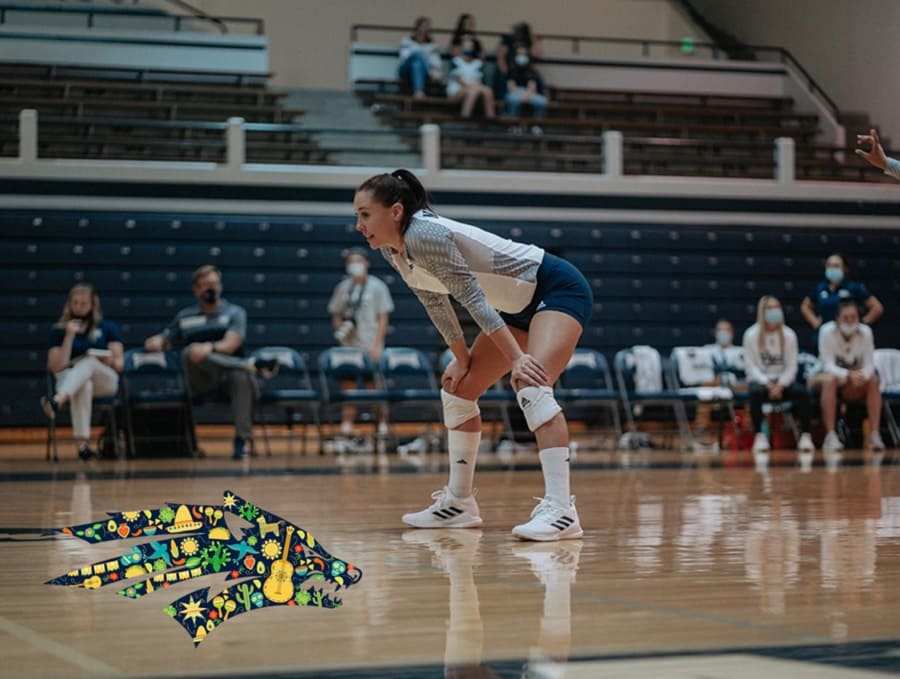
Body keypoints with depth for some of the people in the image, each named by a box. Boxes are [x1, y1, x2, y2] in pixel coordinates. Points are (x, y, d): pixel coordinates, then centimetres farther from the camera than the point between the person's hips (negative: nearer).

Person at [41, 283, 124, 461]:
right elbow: (57, 367, -1)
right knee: (83, 385, -40)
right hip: (69, 379, 0)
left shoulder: (108, 328, 14)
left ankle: (58, 401, -64)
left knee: (88, 361, -36)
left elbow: (119, 364, 9)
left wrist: (109, 361, -14)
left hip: (104, 381, 1)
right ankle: (82, 442, -57)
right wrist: (70, 336, -8)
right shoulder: (59, 330, 11)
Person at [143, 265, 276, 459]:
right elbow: (164, 341, 25)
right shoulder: (185, 317, 18)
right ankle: (251, 365, -35)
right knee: (191, 352, -33)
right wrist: (156, 342, 0)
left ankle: (243, 439, -45)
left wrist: (210, 347, -27)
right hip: (202, 380, 2)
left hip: (230, 374, -1)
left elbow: (230, 345, -6)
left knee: (240, 377, -40)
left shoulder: (235, 312, 9)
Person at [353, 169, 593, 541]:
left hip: (558, 289, -10)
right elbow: (435, 302, 11)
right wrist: (462, 358, 11)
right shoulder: (393, 251, -1)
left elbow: (472, 297, -30)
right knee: (457, 388, 11)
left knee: (531, 385, -29)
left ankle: (560, 510, -35)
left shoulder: (424, 235, -27)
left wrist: (516, 358, -32)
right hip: (519, 305, 10)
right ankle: (458, 503, 21)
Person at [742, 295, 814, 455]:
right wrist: (768, 384, -20)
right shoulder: (751, 334, -4)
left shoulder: (789, 335, 1)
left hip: (783, 381, 2)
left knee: (802, 392, -29)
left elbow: (791, 366, -1)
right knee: (756, 392, -38)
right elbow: (750, 366, -7)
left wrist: (780, 385, -17)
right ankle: (759, 436, -29)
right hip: (759, 380, -2)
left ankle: (805, 436, -24)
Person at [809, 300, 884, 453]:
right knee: (830, 380, -36)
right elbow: (828, 366, -24)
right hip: (825, 376, -3)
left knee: (873, 380, -25)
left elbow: (869, 364, -14)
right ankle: (831, 436, -38)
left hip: (852, 388, 3)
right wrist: (848, 375, -43)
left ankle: (875, 434, -28)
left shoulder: (865, 331, -12)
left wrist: (862, 375, -38)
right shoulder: (827, 331, -20)